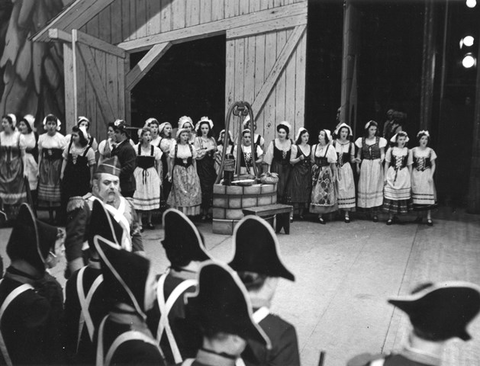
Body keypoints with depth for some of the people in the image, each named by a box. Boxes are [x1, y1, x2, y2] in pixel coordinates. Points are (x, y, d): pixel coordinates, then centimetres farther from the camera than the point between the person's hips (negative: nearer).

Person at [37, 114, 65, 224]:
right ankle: (50, 217, 14)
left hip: (57, 166, -3)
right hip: (45, 166, 3)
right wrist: (38, 169, 6)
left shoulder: (61, 138, -4)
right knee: (46, 192, 4)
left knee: (57, 192, -1)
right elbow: (40, 155, 9)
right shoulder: (41, 138, 5)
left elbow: (64, 156, -4)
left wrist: (63, 171, -8)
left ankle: (58, 216, 9)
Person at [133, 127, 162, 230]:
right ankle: (139, 222, 7)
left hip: (152, 174, 1)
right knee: (139, 197, -1)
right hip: (139, 174, -1)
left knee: (151, 197, 6)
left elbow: (159, 164, 6)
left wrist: (159, 177, 4)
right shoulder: (136, 148, -5)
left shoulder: (155, 149, -2)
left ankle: (149, 221, 21)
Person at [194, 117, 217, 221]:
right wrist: (208, 149, -10)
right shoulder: (197, 139, 2)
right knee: (204, 187, -10)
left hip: (211, 165, 4)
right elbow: (196, 154, -8)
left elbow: (215, 152, 18)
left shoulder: (212, 139, 15)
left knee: (211, 187, -1)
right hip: (202, 165, -4)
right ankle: (203, 211, -1)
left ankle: (209, 210, 8)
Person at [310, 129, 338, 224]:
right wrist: (313, 170, 2)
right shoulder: (314, 147, 6)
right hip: (316, 172, 3)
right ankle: (318, 213, 9)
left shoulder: (330, 148, -4)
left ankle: (321, 214, 9)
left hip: (326, 173, -3)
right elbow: (312, 161, 10)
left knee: (324, 193, -1)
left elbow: (333, 163, -1)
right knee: (315, 193, 0)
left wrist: (334, 175, -2)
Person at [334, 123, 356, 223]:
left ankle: (347, 213, -1)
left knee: (346, 189, -4)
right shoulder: (333, 143, 1)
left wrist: (355, 160, -12)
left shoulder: (351, 144, 4)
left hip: (346, 169, 0)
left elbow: (351, 159, 8)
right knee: (336, 189, 2)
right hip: (335, 169, 0)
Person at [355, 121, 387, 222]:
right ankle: (366, 206, 13)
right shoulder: (361, 140, 4)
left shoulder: (380, 140, 0)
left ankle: (375, 212, 1)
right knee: (364, 187, 1)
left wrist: (382, 158, -18)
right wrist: (357, 164, 3)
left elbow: (382, 153, 3)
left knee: (375, 186, -2)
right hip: (365, 165, 1)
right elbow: (359, 154, 11)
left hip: (376, 165, -1)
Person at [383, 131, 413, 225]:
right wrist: (385, 176, 3)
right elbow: (387, 164, 6)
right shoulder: (391, 150, 2)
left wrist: (410, 179, 8)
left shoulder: (408, 151, 5)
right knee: (390, 195, -3)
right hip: (392, 175, -1)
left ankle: (396, 215, 13)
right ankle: (391, 216, 5)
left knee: (402, 196, 1)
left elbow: (409, 166, 9)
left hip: (404, 176, 1)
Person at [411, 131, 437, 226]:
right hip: (416, 175, 1)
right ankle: (419, 216, 15)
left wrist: (431, 175, -6)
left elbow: (433, 165, 5)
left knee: (428, 195, -6)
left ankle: (429, 217, 1)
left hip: (426, 174, -1)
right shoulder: (414, 150, 3)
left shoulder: (430, 151, 2)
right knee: (417, 195, 2)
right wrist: (411, 176, -1)